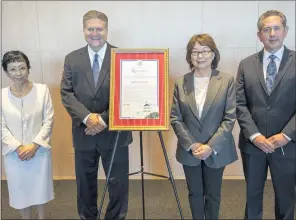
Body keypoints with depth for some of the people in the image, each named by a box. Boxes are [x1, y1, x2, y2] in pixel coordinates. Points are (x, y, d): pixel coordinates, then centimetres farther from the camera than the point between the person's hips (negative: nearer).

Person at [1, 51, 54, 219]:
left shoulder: (42, 90, -7)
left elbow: (48, 121, -7)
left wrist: (34, 145, -14)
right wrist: (18, 147, -13)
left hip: (39, 150, -1)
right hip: (14, 153, 1)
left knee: (40, 187, 16)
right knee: (20, 189, 15)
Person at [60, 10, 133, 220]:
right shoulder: (72, 59, 5)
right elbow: (66, 93, -2)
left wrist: (104, 119, -17)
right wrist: (87, 117, -17)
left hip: (114, 132, -2)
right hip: (84, 132, 3)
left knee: (118, 183, 12)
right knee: (85, 183, 18)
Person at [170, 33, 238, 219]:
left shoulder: (227, 81, -6)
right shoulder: (181, 83, -1)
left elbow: (230, 118, -9)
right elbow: (175, 118, -3)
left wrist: (211, 146, -16)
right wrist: (191, 145, -12)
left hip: (216, 150, -1)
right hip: (189, 151, 2)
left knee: (213, 195, 15)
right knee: (195, 193, 17)